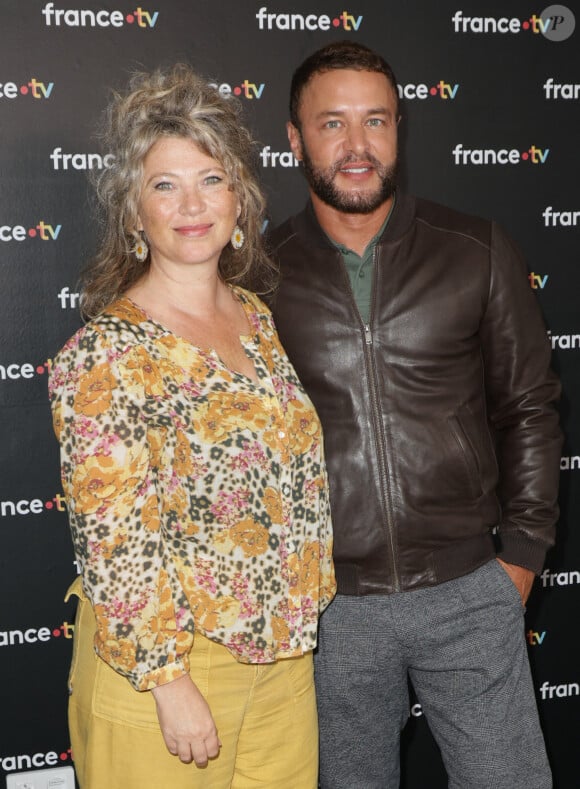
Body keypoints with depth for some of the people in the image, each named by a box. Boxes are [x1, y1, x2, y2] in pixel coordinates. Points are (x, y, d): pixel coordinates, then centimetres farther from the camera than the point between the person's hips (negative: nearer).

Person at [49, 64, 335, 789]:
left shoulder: (258, 317, 4)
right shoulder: (105, 355, -18)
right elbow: (114, 542, -19)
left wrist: (305, 613, 14)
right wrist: (168, 681, -17)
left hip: (283, 652, 7)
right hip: (166, 661, -6)